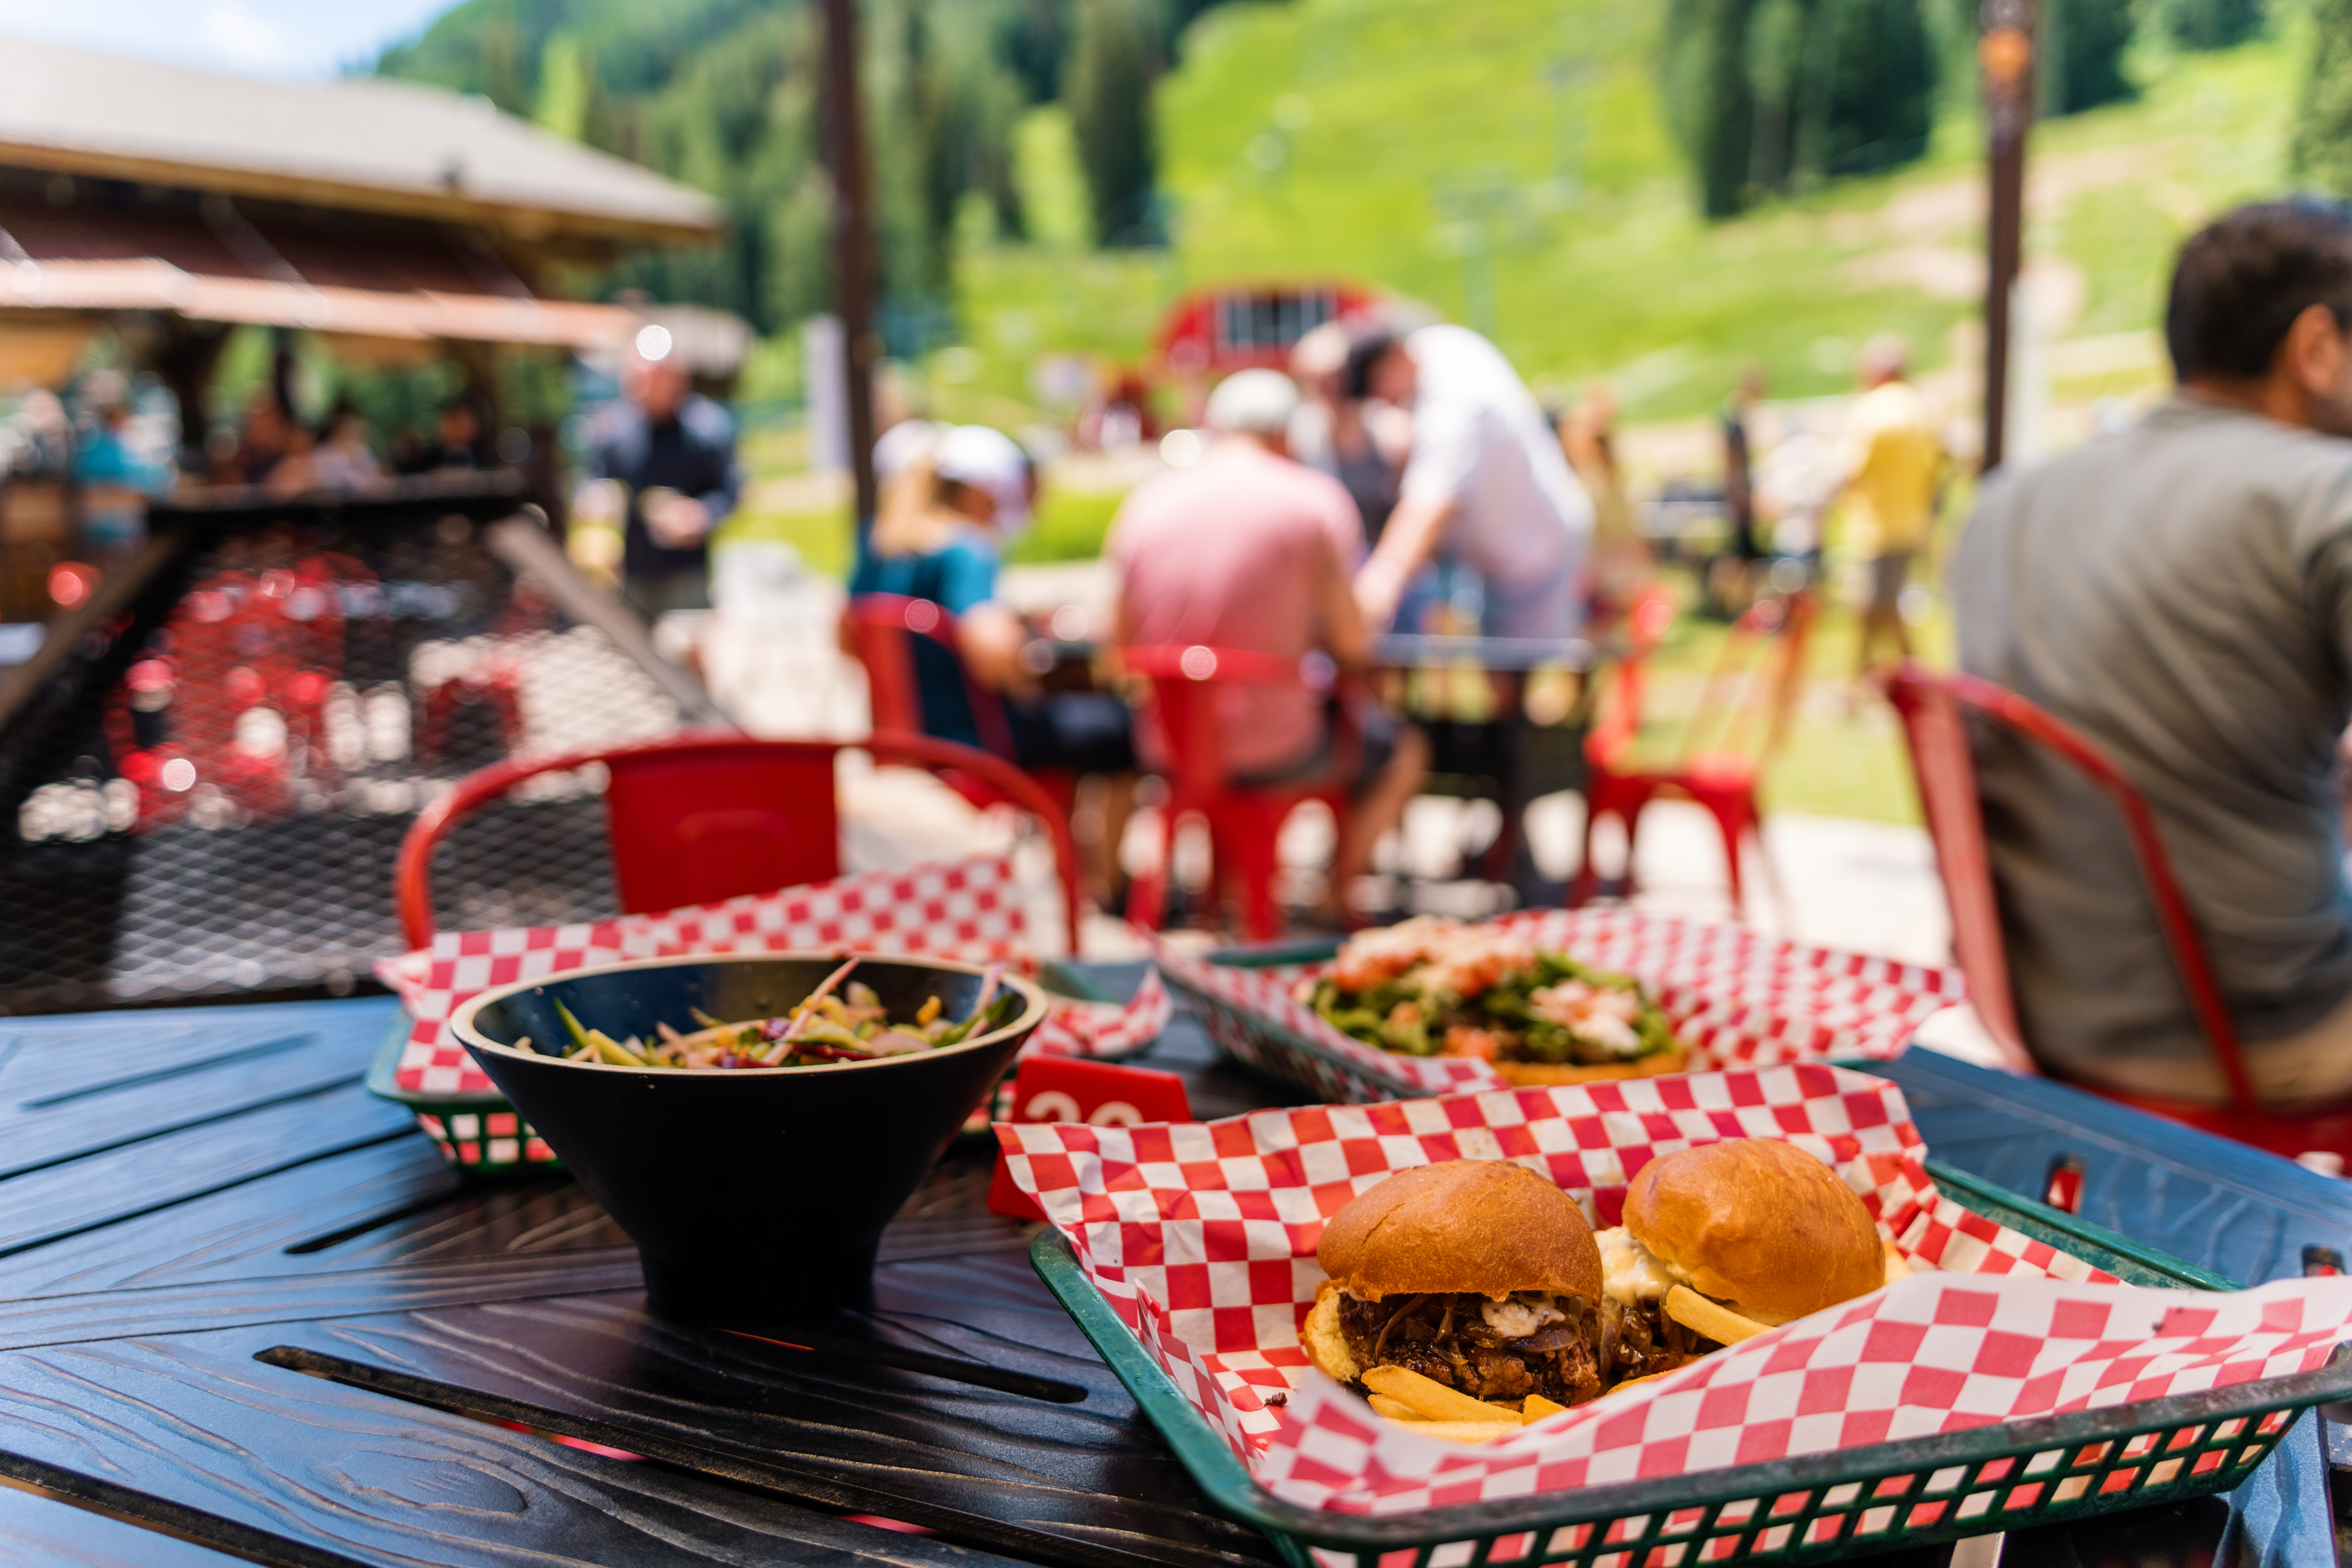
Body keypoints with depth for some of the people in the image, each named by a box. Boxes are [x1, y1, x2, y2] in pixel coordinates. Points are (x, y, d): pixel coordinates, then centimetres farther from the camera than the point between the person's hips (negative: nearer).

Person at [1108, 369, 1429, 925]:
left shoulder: (1145, 500, 1)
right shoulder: (1313, 498, -8)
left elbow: (1124, 642, 5)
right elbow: (1353, 647, -6)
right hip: (1274, 752, -4)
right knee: (1402, 750, 24)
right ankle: (1336, 901, 29)